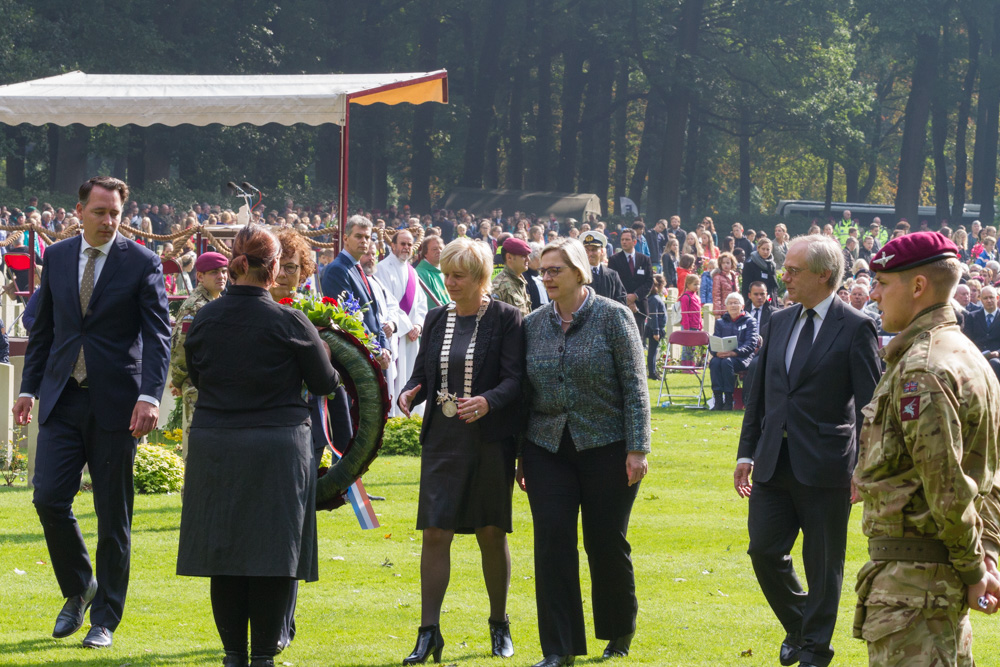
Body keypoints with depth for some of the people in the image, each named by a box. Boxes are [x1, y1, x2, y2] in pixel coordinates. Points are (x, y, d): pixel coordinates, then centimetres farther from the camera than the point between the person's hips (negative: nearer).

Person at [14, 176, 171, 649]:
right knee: (49, 498, -8)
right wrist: (29, 388, 12)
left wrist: (150, 395, -20)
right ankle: (78, 589, 17)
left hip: (116, 403, -3)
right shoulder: (56, 258, 9)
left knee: (113, 516, 2)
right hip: (63, 399, 3)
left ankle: (105, 619, 12)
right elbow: (43, 328, 16)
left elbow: (158, 334, -8)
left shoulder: (142, 263, -3)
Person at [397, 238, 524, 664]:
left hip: (490, 438, -3)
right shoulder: (436, 319, 11)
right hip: (443, 437, 3)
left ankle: (499, 625, 22)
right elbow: (422, 372, 12)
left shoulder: (505, 318, -3)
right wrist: (409, 393, -10)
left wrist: (489, 401, -29)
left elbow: (515, 377, -10)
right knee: (435, 533, -5)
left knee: (491, 533, 6)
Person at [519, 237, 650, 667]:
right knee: (552, 541, -5)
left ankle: (620, 632, 27)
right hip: (548, 450, 3)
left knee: (607, 543, 3)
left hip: (606, 449, -3)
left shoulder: (613, 317, -4)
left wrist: (637, 448, -12)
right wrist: (521, 455, 11)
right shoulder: (534, 325, 7)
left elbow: (634, 386, -6)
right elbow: (525, 392, 13)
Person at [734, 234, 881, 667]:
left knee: (823, 565, 4)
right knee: (764, 551, 3)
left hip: (824, 465, -5)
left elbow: (870, 404, -9)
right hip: (775, 464, 6)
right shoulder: (780, 322, 11)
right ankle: (798, 628, 26)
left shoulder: (854, 329, -7)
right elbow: (758, 394, 16)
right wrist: (746, 452, 12)